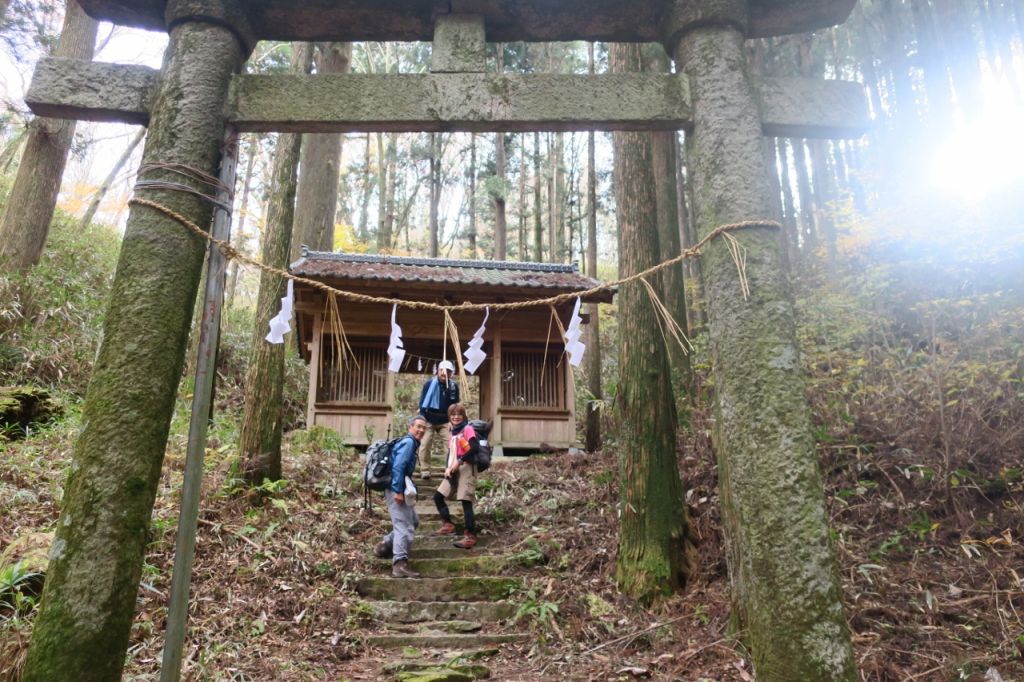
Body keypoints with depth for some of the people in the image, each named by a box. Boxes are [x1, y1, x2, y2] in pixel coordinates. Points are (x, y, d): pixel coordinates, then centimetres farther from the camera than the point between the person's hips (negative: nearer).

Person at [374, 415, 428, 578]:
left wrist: (409, 494, 25)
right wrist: (398, 491, -26)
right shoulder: (408, 442, -12)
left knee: (413, 521, 21)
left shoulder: (411, 443, 19)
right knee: (405, 526, -13)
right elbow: (397, 467, -22)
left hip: (400, 489, 10)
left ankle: (385, 545, 26)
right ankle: (400, 564, -15)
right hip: (396, 490, -10)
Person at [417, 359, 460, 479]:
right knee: (425, 445, -3)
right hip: (429, 420, -1)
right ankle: (425, 471, 7)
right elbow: (422, 402, -3)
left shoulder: (454, 386, -1)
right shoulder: (429, 383, -7)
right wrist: (422, 418, -9)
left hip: (445, 421, 1)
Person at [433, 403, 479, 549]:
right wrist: (447, 468, -1)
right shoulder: (453, 434, 20)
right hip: (453, 470, 9)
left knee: (466, 501, -13)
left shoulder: (468, 429, -5)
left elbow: (475, 447, -20)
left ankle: (470, 536, -12)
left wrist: (459, 462, -19)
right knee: (438, 496, 9)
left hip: (466, 468, -9)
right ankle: (448, 524, 19)